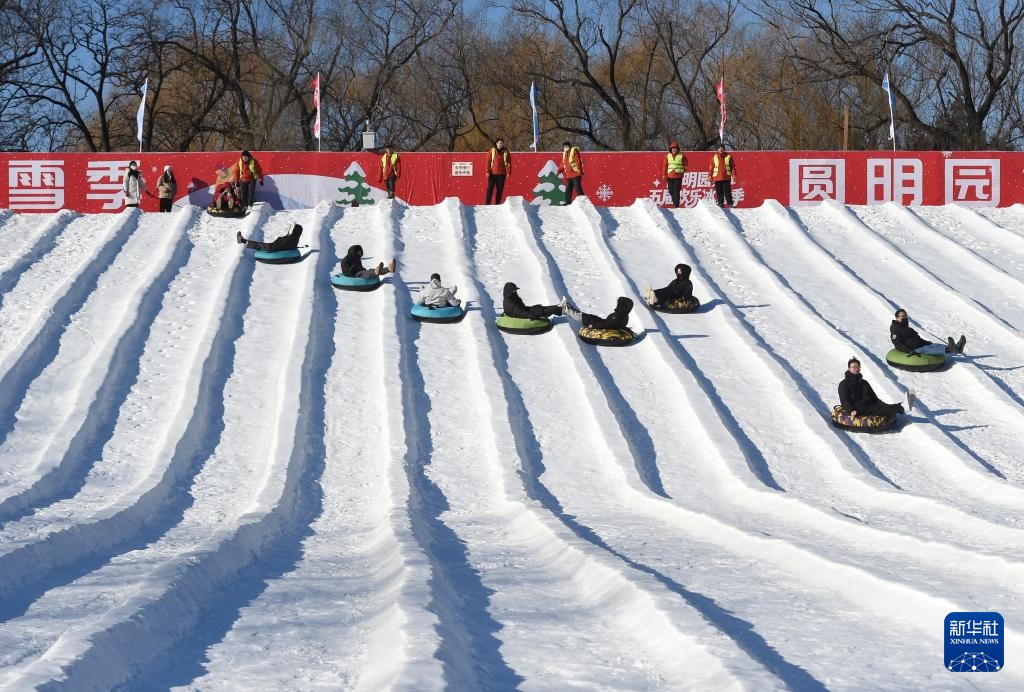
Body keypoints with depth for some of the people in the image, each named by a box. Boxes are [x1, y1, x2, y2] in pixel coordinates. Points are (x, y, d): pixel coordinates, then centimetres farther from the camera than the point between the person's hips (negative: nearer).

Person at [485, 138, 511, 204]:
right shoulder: (492, 151, 2)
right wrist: (487, 171, -6)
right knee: (490, 188, -5)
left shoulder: (506, 152, 6)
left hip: (501, 174, 2)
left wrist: (508, 172, -2)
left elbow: (509, 162, 6)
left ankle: (497, 203, 9)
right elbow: (488, 161, 1)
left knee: (500, 189, 3)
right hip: (493, 173, -1)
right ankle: (487, 203, -3)